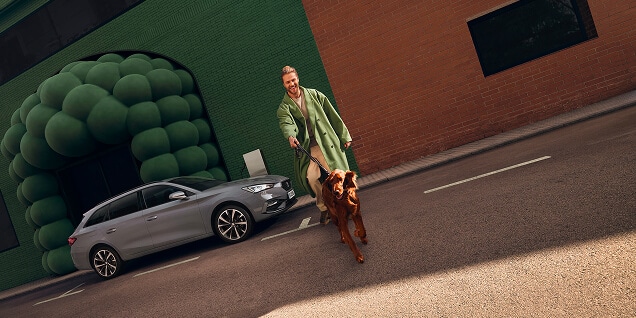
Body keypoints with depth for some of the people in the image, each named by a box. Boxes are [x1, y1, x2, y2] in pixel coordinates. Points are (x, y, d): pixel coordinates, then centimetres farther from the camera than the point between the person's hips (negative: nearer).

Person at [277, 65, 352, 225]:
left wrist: (344, 136, 9)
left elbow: (333, 116, 10)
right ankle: (324, 208, 4)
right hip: (308, 147, 0)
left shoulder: (314, 95, 7)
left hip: (328, 142, 1)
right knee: (311, 176, -18)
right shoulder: (284, 107, 4)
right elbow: (286, 123, -18)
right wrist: (290, 136, -41)